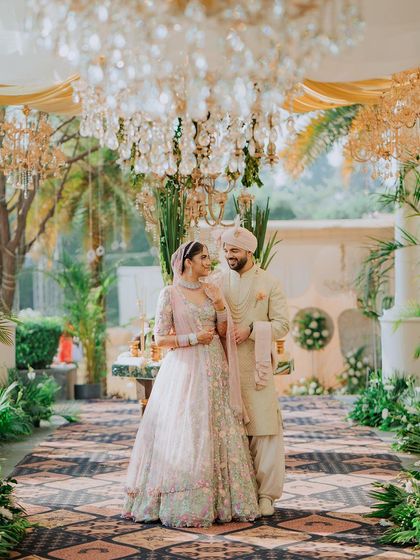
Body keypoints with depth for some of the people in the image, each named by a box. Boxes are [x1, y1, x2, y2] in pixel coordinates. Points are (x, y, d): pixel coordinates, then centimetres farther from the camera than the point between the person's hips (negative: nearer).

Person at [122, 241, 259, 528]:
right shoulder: (170, 293, -4)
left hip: (214, 369, 5)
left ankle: (221, 500, 10)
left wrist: (220, 306, -5)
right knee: (185, 433, -6)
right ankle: (184, 505, 1)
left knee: (219, 431, 3)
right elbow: (161, 337, -6)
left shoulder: (212, 290, 11)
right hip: (186, 368, -5)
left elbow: (223, 331, 11)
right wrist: (194, 338, -13)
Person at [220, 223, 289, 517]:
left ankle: (266, 494, 5)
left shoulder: (270, 283, 3)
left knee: (264, 429, -3)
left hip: (256, 368, -2)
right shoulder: (218, 283, 11)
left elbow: (282, 324, -3)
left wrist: (251, 330, -15)